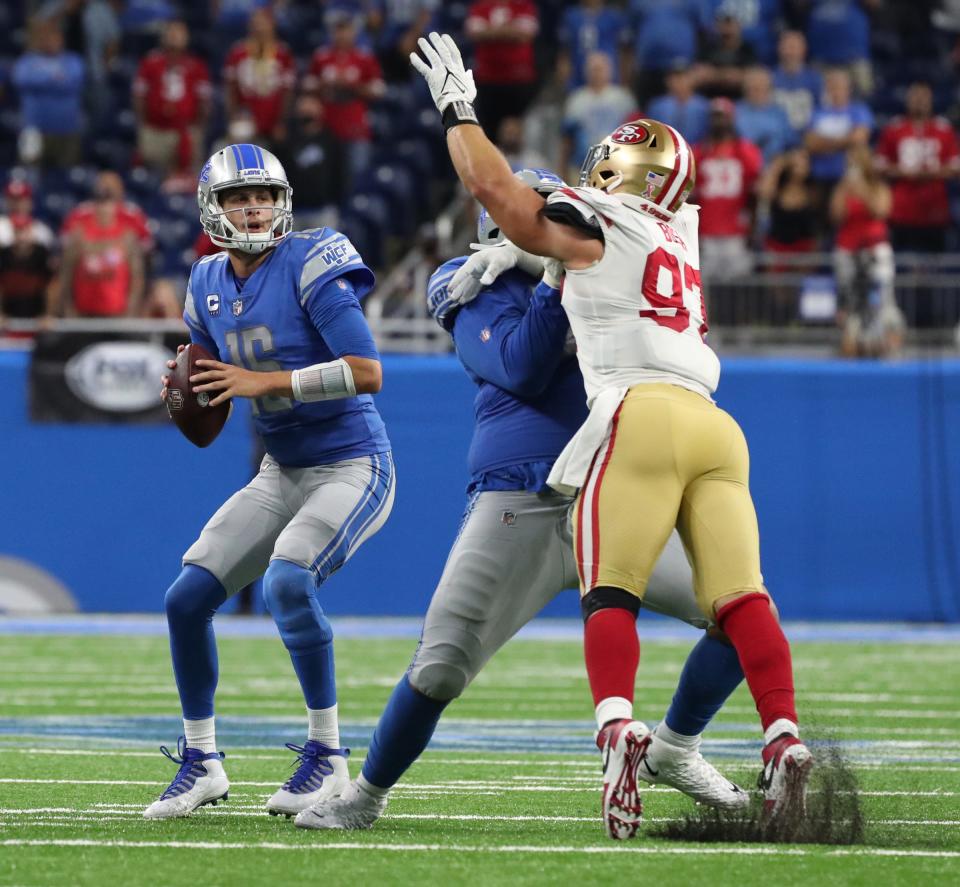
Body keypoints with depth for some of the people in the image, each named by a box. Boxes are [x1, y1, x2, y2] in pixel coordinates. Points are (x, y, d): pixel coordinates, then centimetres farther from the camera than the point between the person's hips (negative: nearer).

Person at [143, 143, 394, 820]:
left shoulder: (311, 266, -16)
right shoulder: (210, 287, 6)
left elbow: (368, 373, -25)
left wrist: (265, 382, -26)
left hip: (353, 467, -7)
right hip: (281, 475, 7)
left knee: (288, 581, -30)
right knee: (186, 599, 0)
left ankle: (327, 755, -16)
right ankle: (201, 763, 15)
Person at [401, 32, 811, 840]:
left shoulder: (595, 226, 9)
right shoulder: (679, 238, 28)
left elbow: (492, 185, 10)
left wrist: (457, 109, 22)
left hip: (641, 412, -6)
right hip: (714, 422, 6)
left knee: (610, 595, -6)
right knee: (740, 598, -4)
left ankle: (618, 726, -29)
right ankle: (783, 737, -21)